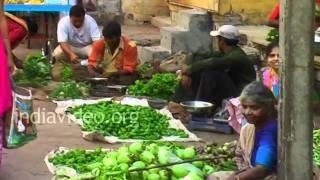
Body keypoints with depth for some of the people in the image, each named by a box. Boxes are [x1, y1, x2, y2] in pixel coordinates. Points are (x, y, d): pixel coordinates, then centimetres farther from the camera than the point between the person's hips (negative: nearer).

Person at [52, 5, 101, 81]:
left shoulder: (90, 21, -23)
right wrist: (71, 54, -51)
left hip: (87, 47, 0)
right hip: (69, 47, 0)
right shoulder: (63, 22, -24)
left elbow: (97, 41, -28)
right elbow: (62, 42, -32)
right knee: (57, 54, -31)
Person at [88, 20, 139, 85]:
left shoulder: (130, 46, -16)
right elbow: (92, 63, -8)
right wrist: (93, 73, -32)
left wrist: (112, 74, -33)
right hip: (103, 75, 3)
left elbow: (129, 69, -16)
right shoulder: (99, 44, -7)